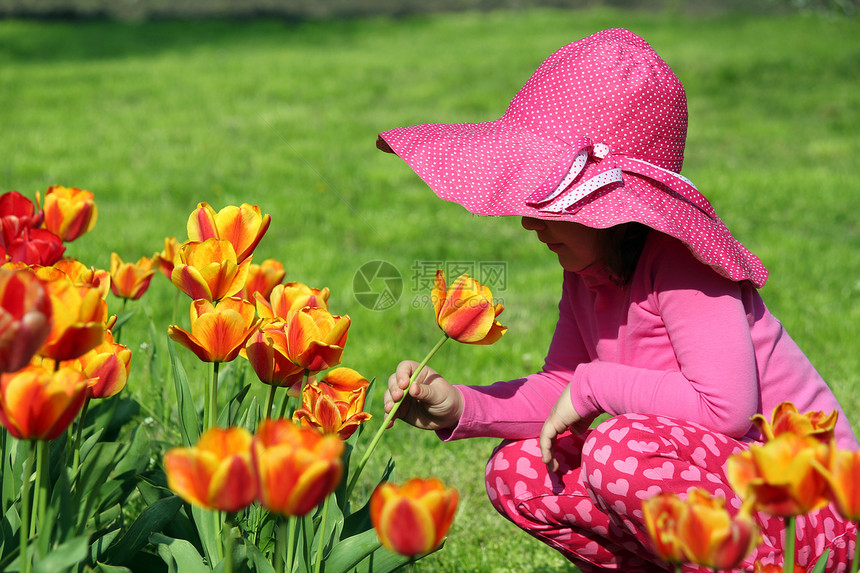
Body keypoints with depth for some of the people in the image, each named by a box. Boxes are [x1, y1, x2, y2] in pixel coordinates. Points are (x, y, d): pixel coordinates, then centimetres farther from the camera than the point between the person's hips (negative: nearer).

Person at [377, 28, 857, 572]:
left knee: (618, 452, -33)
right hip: (721, 490, 9)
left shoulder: (676, 262, -24)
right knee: (518, 472, -2)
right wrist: (458, 408, -8)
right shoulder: (588, 269, 2)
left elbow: (725, 409, -33)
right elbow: (562, 386, 9)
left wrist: (595, 384, -22)